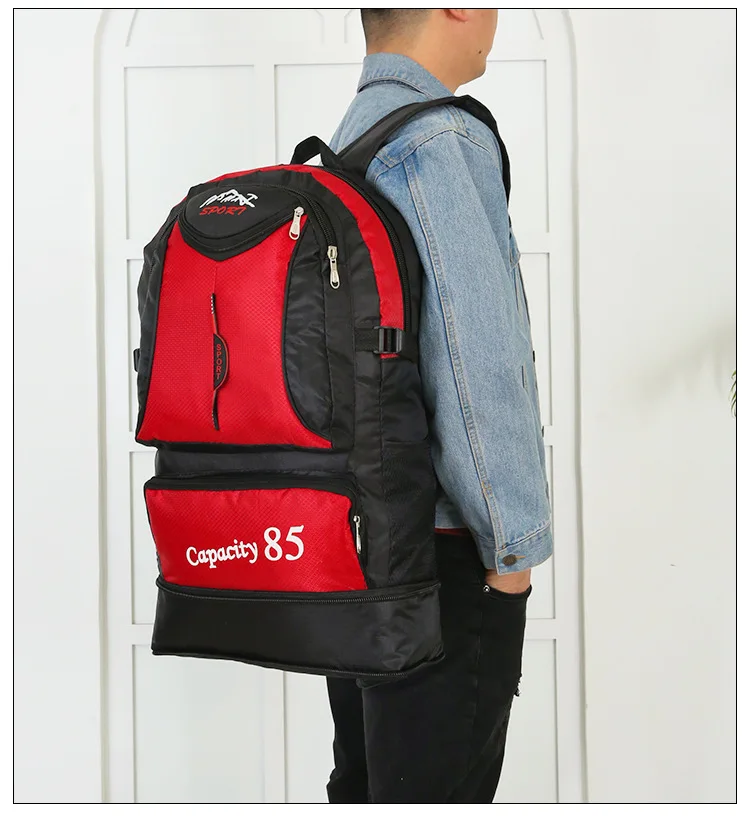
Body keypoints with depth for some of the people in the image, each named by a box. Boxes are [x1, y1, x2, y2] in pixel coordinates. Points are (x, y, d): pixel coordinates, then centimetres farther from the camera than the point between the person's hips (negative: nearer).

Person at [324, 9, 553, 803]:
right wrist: (512, 544, -13)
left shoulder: (340, 150, 13)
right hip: (440, 554, -9)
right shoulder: (440, 142, -16)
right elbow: (473, 363, -22)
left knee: (363, 784, 18)